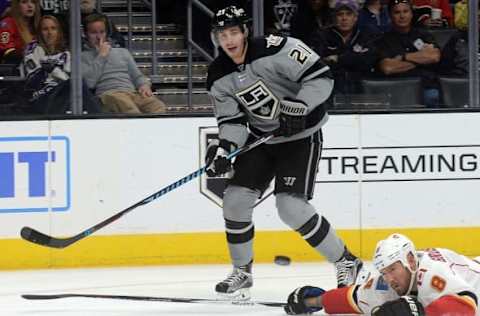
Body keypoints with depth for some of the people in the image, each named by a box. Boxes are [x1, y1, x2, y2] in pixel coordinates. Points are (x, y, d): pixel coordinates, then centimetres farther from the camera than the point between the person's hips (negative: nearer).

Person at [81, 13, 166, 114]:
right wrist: (101, 56, 6)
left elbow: (138, 76, 27)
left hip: (133, 93, 4)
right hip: (108, 94, -4)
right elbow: (88, 83, -1)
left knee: (158, 107, -32)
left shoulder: (122, 52, 33)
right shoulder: (83, 57, 17)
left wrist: (144, 85, 2)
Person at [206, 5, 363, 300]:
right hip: (261, 138, 7)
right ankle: (242, 272, 15)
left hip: (301, 135, -7)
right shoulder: (219, 76, -3)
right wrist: (224, 148, -18)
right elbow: (232, 119, 1)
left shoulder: (274, 49, -23)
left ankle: (346, 262, -3)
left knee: (291, 207, -18)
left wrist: (298, 108, -31)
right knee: (236, 198, -3)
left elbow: (320, 76, -23)